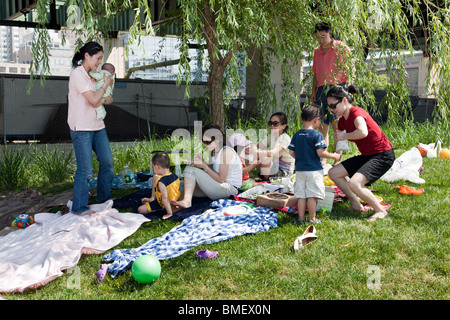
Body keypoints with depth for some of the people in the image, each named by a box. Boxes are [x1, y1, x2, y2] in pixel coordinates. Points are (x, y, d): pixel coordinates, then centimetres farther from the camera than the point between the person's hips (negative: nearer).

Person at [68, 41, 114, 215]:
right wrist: (105, 84, -5)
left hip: (97, 126, 8)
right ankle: (79, 207, 5)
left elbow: (109, 99, 15)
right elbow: (94, 99, -20)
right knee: (85, 169, -6)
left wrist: (102, 100, -8)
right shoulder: (77, 74, -13)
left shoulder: (93, 75, 14)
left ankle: (104, 199, 27)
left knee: (107, 163, 10)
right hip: (81, 129, -8)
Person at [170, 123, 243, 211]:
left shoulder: (226, 151, -15)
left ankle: (187, 201, -28)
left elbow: (221, 179, -16)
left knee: (190, 170, -16)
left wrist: (204, 166, -12)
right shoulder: (214, 152, 13)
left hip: (229, 188, -10)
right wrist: (203, 162, -3)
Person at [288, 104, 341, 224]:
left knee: (301, 195, 11)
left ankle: (301, 218, 15)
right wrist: (333, 156, -3)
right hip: (313, 170, -5)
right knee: (312, 195, 2)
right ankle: (312, 219, 8)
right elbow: (320, 152, -17)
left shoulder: (296, 135, 5)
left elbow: (291, 152, 6)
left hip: (300, 170, 5)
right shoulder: (317, 135, -12)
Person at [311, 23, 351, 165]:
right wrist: (314, 91, 15)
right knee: (322, 125, 3)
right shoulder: (317, 51, 17)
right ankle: (322, 159, 6)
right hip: (321, 89, 5)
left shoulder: (341, 47, 0)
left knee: (336, 123, -12)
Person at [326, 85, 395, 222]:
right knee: (333, 173, 7)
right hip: (367, 155, 10)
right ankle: (356, 205, 15)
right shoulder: (342, 121, 8)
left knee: (354, 184, -27)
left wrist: (344, 136, -26)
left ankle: (380, 211, -6)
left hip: (383, 155, -10)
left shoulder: (357, 113, -19)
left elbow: (363, 132, -41)